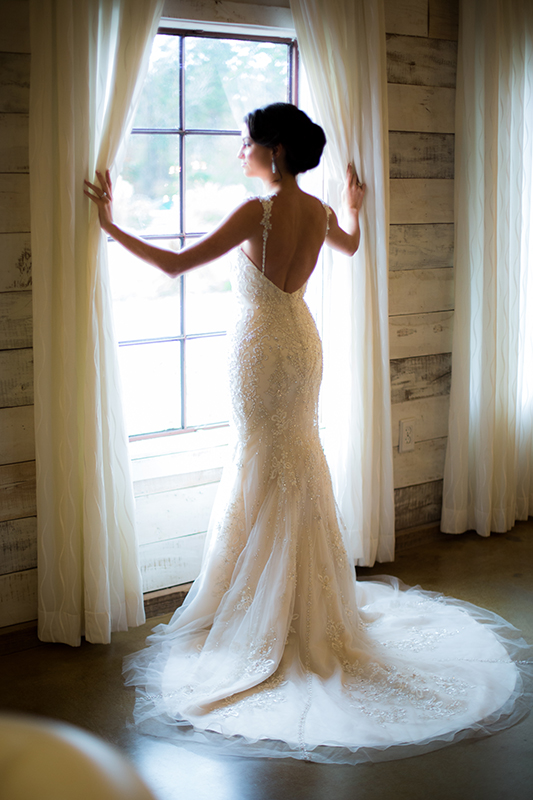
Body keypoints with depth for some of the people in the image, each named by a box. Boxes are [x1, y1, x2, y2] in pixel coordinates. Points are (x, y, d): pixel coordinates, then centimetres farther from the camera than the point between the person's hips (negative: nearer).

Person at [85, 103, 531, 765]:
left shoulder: (257, 212, -21)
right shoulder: (319, 212, 1)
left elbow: (176, 264, -21)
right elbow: (350, 243, 25)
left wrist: (112, 227, -13)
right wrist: (354, 208, 45)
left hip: (262, 348, -7)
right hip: (301, 340, 7)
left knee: (267, 469, 4)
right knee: (298, 466, 17)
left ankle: (275, 612, 15)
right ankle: (309, 602, 28)